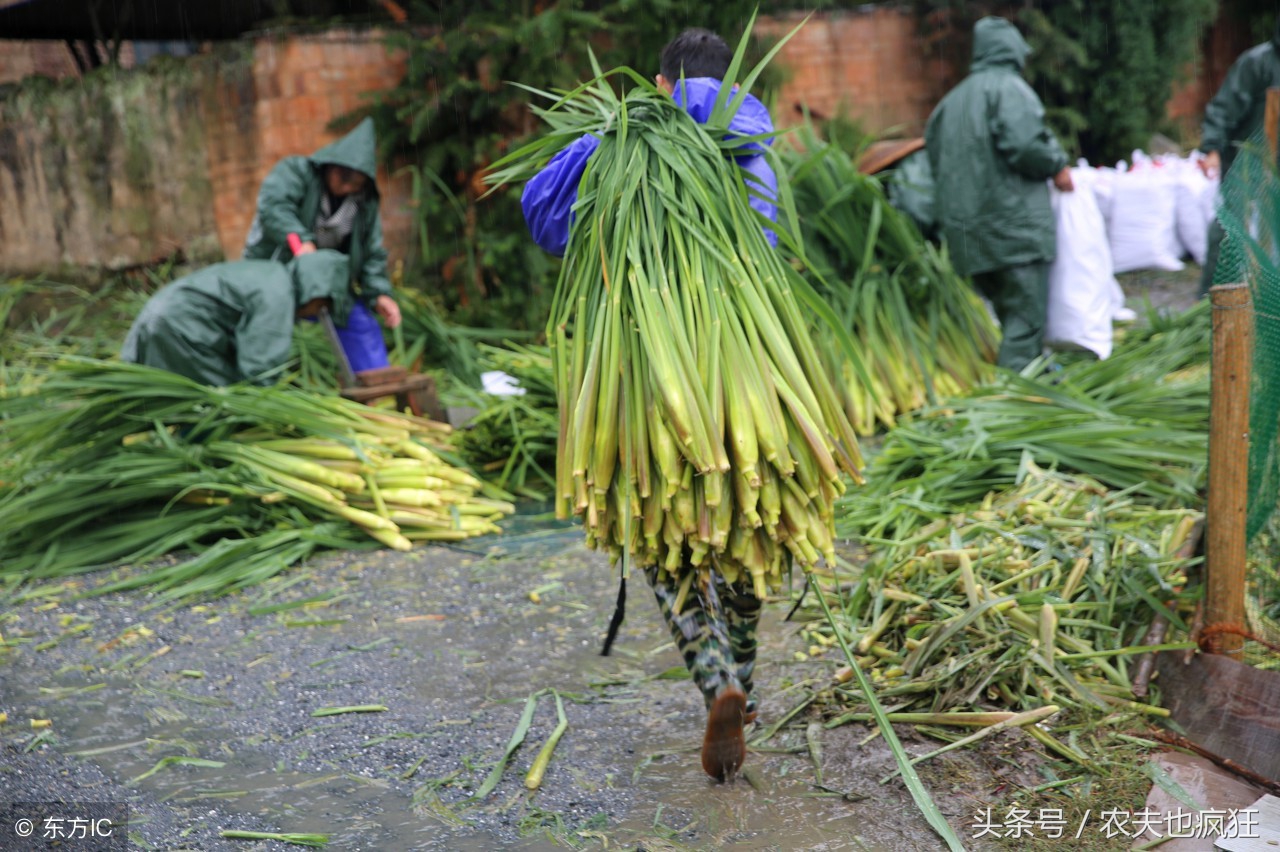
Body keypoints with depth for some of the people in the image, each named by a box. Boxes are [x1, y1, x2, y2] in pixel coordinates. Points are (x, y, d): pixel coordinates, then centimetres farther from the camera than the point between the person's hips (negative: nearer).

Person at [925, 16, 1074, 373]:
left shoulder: (953, 98, 18)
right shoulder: (1010, 88, -7)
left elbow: (933, 150, 20)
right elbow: (1024, 145, -20)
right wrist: (1057, 166, -3)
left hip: (966, 227, 8)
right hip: (1013, 220, -8)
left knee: (1005, 310, 16)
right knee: (1027, 315, -6)